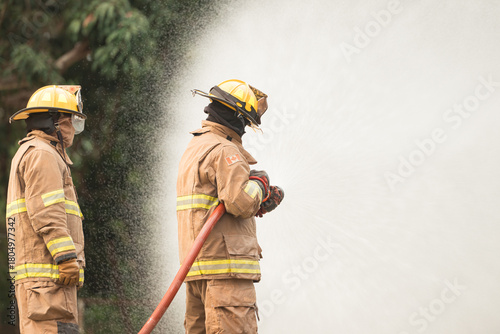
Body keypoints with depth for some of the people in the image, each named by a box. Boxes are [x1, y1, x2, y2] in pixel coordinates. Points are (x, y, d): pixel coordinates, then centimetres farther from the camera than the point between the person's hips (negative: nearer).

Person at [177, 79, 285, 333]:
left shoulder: (194, 148, 22)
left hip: (197, 266, 10)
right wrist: (260, 184, -1)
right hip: (225, 265, -10)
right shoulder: (224, 151, -11)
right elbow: (241, 202, -21)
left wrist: (263, 201, 10)